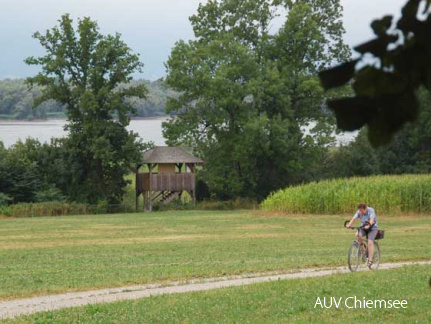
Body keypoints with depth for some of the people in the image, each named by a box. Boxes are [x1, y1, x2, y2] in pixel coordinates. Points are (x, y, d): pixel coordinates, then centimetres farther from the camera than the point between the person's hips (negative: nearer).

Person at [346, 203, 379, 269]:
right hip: (363, 227, 4)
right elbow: (354, 218, -20)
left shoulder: (371, 211, -21)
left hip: (372, 228, -4)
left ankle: (370, 260, -16)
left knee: (370, 242, -20)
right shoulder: (359, 212, -8)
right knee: (358, 235, -28)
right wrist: (349, 224, -39)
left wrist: (368, 226, -55)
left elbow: (372, 219, -36)